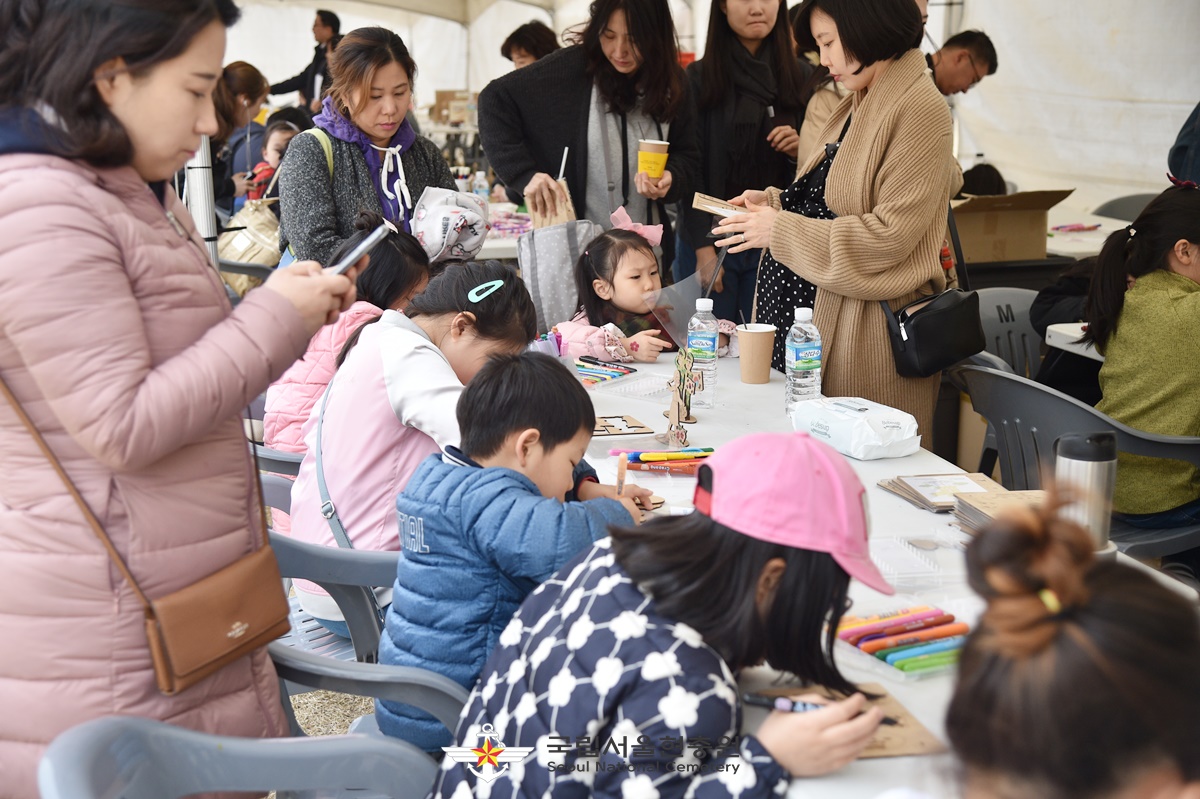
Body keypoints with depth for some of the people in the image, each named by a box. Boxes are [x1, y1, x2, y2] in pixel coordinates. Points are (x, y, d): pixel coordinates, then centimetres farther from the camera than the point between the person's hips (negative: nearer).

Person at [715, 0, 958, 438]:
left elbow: (889, 234, -20)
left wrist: (780, 231, -15)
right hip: (822, 316, 9)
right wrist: (773, 202, 7)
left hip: (871, 330, -9)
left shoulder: (919, 110, -14)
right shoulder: (858, 107, 16)